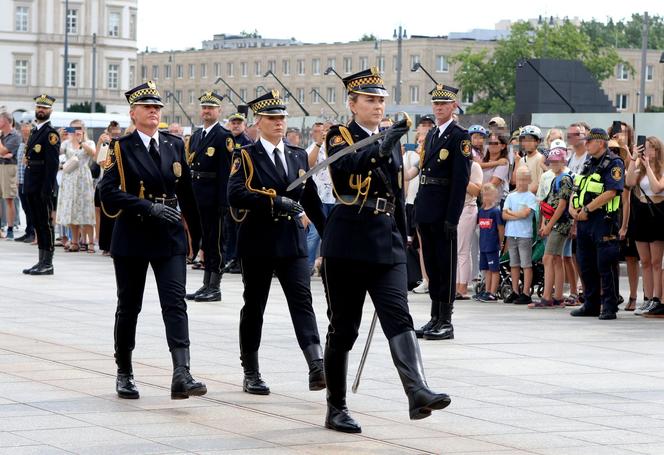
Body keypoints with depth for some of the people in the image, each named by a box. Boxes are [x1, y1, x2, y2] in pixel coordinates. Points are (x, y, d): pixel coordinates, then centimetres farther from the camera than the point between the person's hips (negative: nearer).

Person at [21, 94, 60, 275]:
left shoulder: (51, 134, -10)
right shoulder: (34, 131, 16)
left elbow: (53, 164, -16)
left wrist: (47, 189, -20)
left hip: (43, 186, -9)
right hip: (31, 186, 9)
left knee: (46, 224, -4)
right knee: (38, 224, 12)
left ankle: (48, 264, 0)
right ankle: (42, 262, 18)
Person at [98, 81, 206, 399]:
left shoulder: (175, 145, 9)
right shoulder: (121, 148, -3)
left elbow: (186, 193, 15)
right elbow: (108, 193, -13)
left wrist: (198, 233, 15)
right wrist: (149, 207, -21)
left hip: (170, 239, 2)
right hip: (132, 238, -2)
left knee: (175, 303, -11)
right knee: (128, 306, 9)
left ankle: (181, 375, -20)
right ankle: (124, 373, 23)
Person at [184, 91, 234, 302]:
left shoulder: (224, 136, -8)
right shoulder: (196, 135, 16)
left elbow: (225, 171, -13)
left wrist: (222, 202, -18)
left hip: (213, 197, -7)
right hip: (196, 196, 7)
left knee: (215, 241, -3)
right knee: (205, 240, 11)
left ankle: (214, 287, 1)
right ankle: (207, 285, 17)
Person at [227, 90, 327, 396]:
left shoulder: (299, 156, 13)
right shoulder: (246, 157, -2)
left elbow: (311, 199, 19)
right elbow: (236, 195, -19)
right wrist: (278, 202, -24)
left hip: (293, 242, 3)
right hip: (258, 243, -3)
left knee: (302, 300, -11)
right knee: (254, 306, 7)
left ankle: (317, 367, -23)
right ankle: (251, 374, 17)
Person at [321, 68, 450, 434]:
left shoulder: (393, 140, 15)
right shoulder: (340, 136, -2)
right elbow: (342, 167, -26)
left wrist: (402, 240, 21)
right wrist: (379, 149, -41)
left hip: (387, 246, 4)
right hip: (347, 247, -4)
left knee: (399, 318, -12)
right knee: (343, 328, 3)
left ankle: (417, 393, -27)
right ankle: (336, 408, 12)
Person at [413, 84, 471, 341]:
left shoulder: (459, 137, -8)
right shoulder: (432, 135, 16)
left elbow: (461, 180, -13)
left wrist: (452, 218, -18)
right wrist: (418, 209, 13)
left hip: (443, 212, -8)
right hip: (426, 209, 8)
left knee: (445, 264, -3)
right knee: (431, 264, 12)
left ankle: (446, 322, 1)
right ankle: (435, 318, 19)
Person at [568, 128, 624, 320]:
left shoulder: (613, 164, -7)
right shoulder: (588, 164, 18)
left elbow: (610, 193, -18)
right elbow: (577, 190, 20)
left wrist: (586, 210, -16)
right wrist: (573, 208, 0)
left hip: (603, 220, -8)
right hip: (584, 220, 8)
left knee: (605, 266, -7)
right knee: (586, 265, 11)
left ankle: (609, 306, -3)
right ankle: (591, 304, 19)